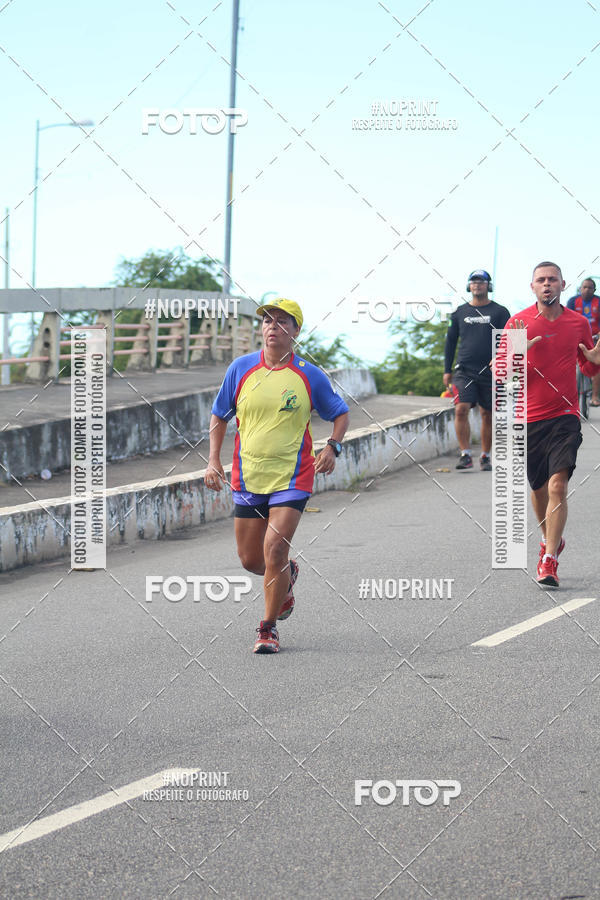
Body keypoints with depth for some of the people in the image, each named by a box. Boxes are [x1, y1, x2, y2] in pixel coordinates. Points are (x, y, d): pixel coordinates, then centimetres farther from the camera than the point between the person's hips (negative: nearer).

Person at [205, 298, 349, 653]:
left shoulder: (309, 375, -3)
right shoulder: (241, 368, 2)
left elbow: (341, 413, 10)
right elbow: (220, 415, 13)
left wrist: (333, 447, -7)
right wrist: (214, 460, 4)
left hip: (292, 478, -3)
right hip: (248, 477, 3)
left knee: (274, 551, -15)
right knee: (251, 560, 8)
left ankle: (269, 629, 2)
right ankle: (286, 576, 43)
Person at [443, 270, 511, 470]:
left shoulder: (499, 312, 5)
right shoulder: (460, 312, 11)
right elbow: (450, 341, 17)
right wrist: (447, 370, 12)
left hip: (490, 371, -1)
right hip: (464, 370, 1)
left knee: (487, 415, 4)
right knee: (461, 410, -15)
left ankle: (485, 457, 16)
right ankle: (465, 455, -12)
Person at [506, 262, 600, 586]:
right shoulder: (518, 323, 0)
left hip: (564, 416, -1)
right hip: (529, 417, 1)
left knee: (557, 485, -16)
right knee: (538, 488, 13)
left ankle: (549, 560, -14)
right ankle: (550, 539, 40)